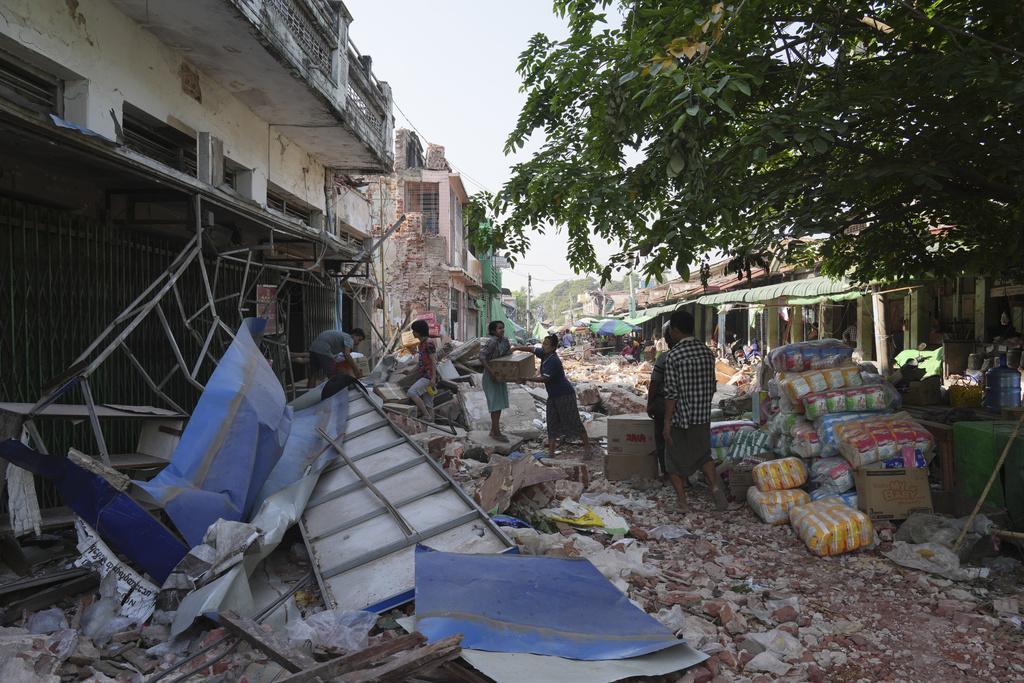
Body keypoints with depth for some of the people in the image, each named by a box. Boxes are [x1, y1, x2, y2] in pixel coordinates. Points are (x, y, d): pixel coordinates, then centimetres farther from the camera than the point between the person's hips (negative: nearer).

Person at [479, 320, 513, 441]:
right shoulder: (490, 342, -21)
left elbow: (508, 354, 17)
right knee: (495, 404, -5)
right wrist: (491, 372, -33)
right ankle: (496, 433, 2)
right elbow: (482, 358, -28)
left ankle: (493, 431, 24)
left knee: (499, 403, 13)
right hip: (491, 376, -8)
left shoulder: (505, 340, 2)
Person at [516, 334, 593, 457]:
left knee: (574, 422, -1)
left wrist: (528, 379, -26)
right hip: (553, 395, 9)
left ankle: (587, 447, 12)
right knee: (552, 423, 7)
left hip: (565, 394, -9)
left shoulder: (553, 361, -25)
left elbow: (544, 378, -28)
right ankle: (551, 452, 10)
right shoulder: (544, 354, 2)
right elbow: (531, 349, 16)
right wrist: (515, 348, 6)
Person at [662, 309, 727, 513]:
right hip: (703, 417, 5)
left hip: (680, 418, -5)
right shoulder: (707, 352, 3)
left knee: (675, 460, 9)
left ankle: (682, 502, 11)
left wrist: (667, 423, -12)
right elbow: (712, 387, 9)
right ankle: (714, 484, 1)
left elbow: (671, 392, -17)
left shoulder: (674, 355, -15)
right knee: (703, 454, 22)